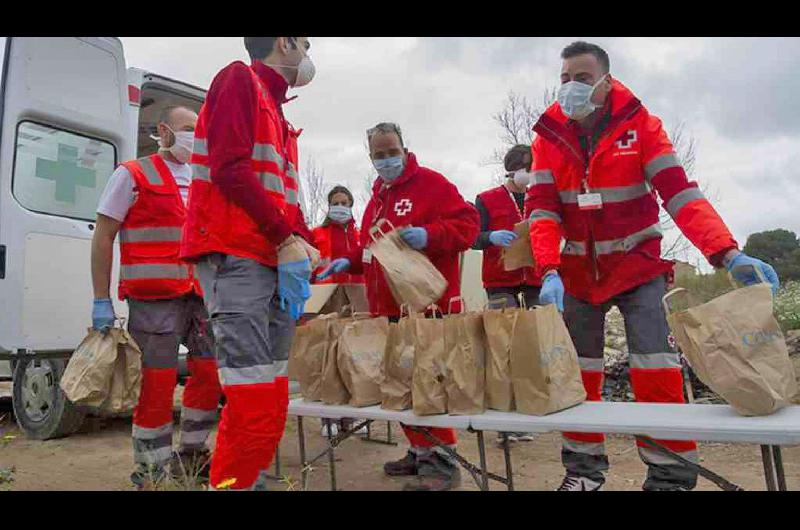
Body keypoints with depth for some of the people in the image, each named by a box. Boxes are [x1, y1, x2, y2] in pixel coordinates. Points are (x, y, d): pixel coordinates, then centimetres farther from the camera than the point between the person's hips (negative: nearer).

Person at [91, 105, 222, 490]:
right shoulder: (133, 175, 3)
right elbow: (102, 237, -1)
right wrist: (101, 301, -8)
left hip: (200, 296, 6)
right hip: (154, 298, -6)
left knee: (210, 372, 7)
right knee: (157, 383, -2)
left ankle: (190, 455, 25)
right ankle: (150, 472, 14)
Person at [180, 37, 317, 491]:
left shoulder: (280, 119, 27)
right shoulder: (239, 79, 2)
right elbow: (230, 167, -12)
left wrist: (306, 247, 5)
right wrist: (287, 240, -14)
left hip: (277, 261, 9)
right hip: (236, 255, -9)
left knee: (268, 396, 10)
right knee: (259, 401, -13)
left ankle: (250, 479, 21)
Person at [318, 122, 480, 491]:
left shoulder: (431, 183, -3)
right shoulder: (377, 196, 22)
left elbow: (467, 224, -12)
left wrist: (429, 235, -26)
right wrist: (349, 262, 16)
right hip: (387, 307, 8)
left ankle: (442, 460, 4)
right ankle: (420, 451, 25)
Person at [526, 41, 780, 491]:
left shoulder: (639, 123, -9)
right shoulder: (549, 136, -3)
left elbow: (680, 192, -16)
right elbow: (542, 208, -12)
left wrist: (728, 253, -29)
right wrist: (549, 271, -26)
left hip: (637, 265, -2)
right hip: (578, 271, 3)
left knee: (655, 366, -12)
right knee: (576, 369, 6)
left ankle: (670, 474, 5)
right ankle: (585, 464, 23)